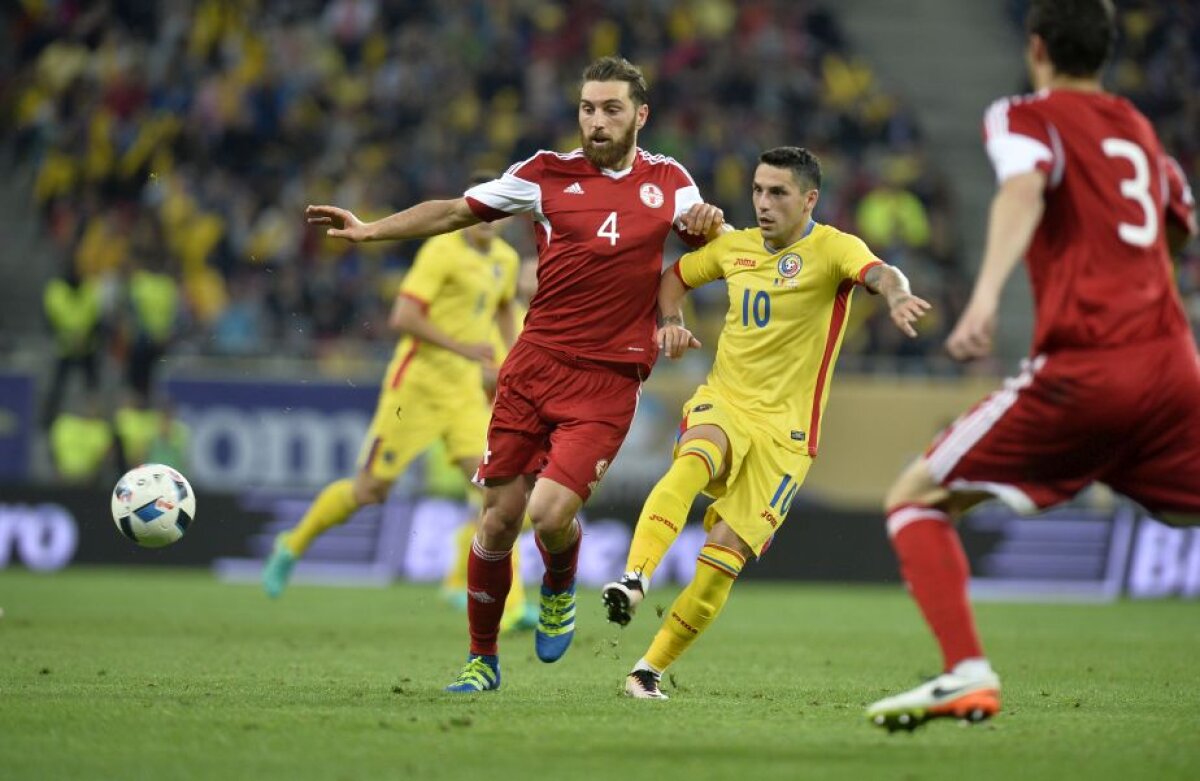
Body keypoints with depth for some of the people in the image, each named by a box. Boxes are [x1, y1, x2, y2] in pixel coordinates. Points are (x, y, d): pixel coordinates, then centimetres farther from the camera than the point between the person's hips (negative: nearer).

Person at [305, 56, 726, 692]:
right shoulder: (547, 173, 5)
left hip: (608, 381, -1)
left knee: (551, 514, -18)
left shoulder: (668, 181, 8)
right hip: (536, 361, 1)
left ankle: (560, 590, 18)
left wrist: (710, 221, -2)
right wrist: (371, 230, 1)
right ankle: (481, 657, 18)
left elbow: (711, 247, 22)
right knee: (499, 518, 0)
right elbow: (457, 211, 10)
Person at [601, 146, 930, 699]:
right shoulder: (735, 246, 8)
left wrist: (897, 296, -55)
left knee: (724, 554, -8)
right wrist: (671, 322, 4)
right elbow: (675, 275, 26)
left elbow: (877, 272, -30)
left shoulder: (831, 249, -8)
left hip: (784, 430, -3)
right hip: (721, 403, 3)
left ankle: (651, 668, 5)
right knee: (693, 461, -34)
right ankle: (635, 577, -47)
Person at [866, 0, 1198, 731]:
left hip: (1083, 369, -5)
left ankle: (968, 675, -16)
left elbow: (1025, 187, -17)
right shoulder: (1141, 131, 22)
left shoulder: (1026, 117, 6)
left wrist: (987, 294, -31)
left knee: (915, 501, 5)